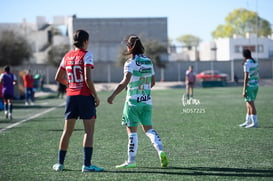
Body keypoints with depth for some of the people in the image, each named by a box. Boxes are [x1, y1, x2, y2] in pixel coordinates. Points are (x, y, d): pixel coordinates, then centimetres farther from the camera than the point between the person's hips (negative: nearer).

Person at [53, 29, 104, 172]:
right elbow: (87, 78, -16)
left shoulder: (67, 56, 10)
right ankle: (87, 165, -8)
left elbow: (58, 77, 15)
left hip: (71, 96, 6)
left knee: (67, 131, 12)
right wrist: (95, 96, -9)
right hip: (85, 96, -6)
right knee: (89, 131, -3)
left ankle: (60, 163, 15)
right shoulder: (86, 55, -7)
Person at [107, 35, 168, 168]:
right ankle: (160, 151, -6)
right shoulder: (148, 61, 8)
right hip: (147, 100, 6)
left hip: (133, 101, -6)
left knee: (132, 130, 1)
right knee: (148, 128, 13)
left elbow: (125, 81, -24)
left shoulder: (130, 63, -11)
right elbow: (152, 82, 14)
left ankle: (131, 161, 3)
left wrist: (113, 95, -22)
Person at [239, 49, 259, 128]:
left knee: (251, 105, -5)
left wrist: (244, 90, -18)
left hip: (250, 86, -9)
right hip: (256, 85, 9)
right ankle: (247, 122, 19)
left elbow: (246, 78, -20)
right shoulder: (255, 62, 11)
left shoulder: (247, 64, -17)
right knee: (248, 104, 15)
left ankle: (254, 123, -5)